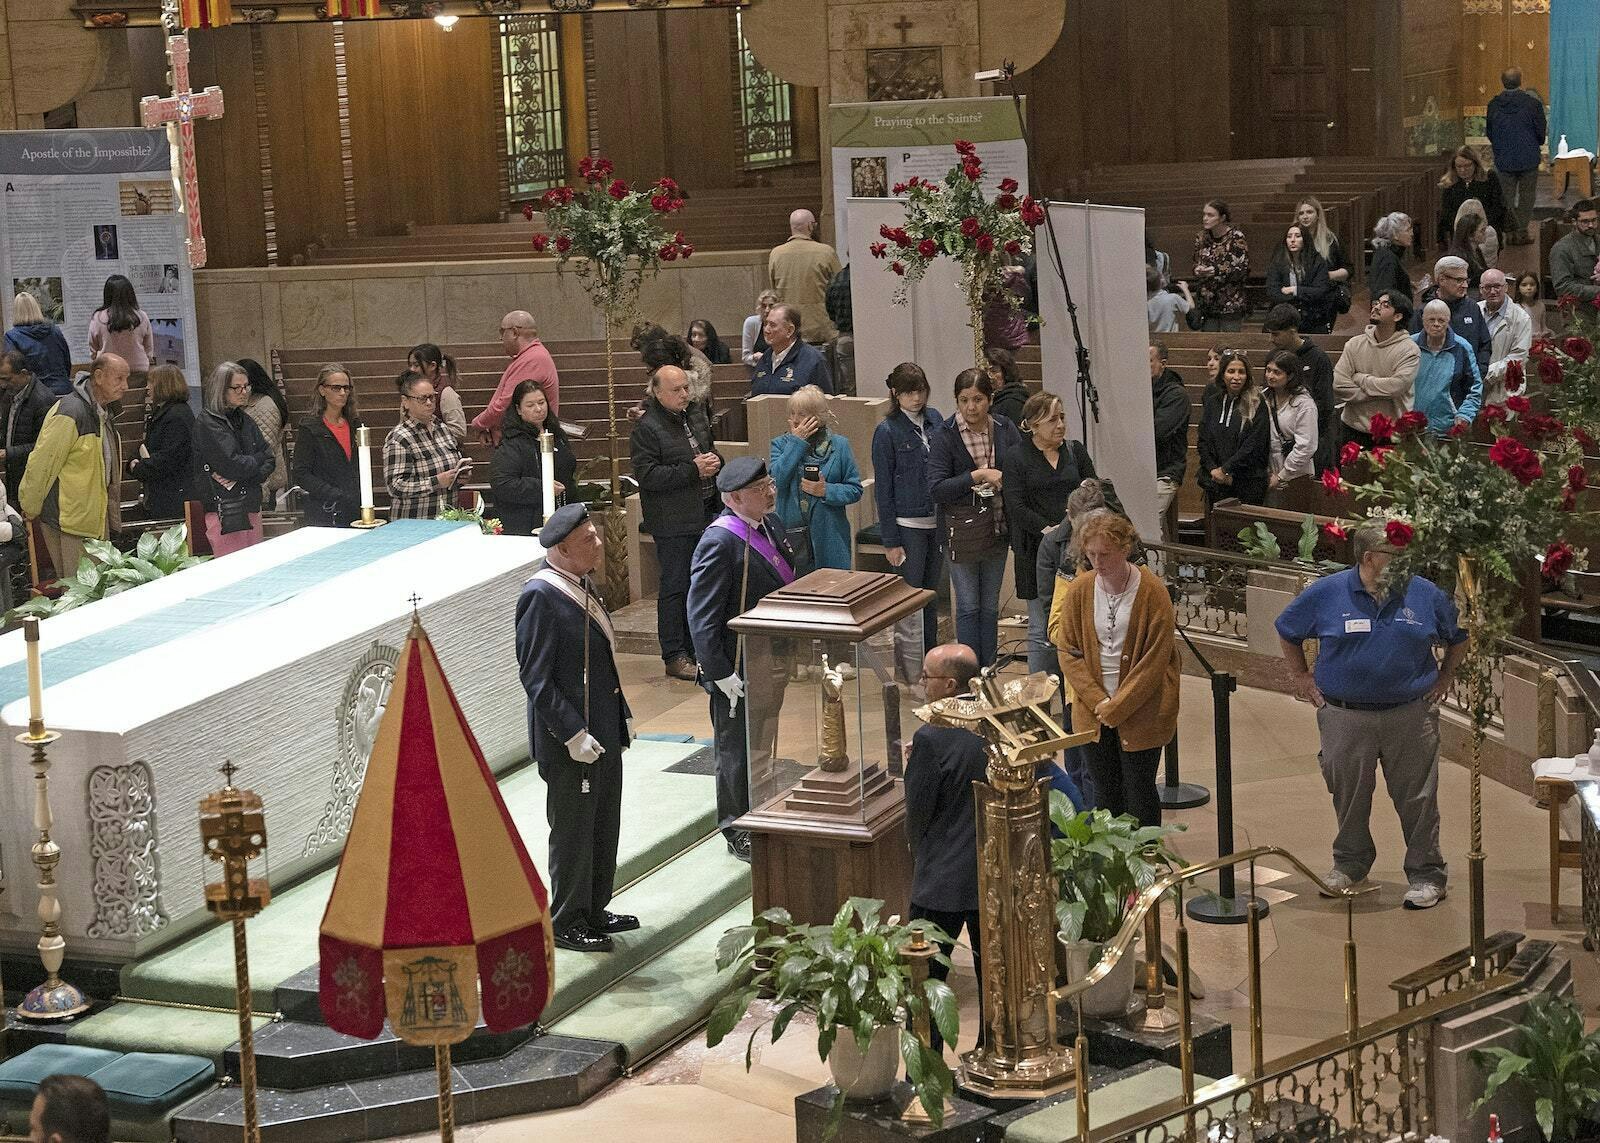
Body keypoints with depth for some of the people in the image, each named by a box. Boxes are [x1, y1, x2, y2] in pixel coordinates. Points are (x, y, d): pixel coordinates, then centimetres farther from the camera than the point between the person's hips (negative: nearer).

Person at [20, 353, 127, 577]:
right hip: (68, 522, -9)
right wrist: (30, 510, -7)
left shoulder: (102, 412, 11)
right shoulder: (70, 413, -20)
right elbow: (40, 465, -16)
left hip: (96, 519, 9)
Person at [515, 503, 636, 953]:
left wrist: (622, 713, 15)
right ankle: (566, 924, 17)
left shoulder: (583, 585, 7)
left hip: (603, 731, 9)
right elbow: (535, 676, -21)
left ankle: (594, 910, 33)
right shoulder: (541, 596, -21)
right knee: (573, 831, 3)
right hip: (568, 741, -9)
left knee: (605, 826, 18)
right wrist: (573, 734, -23)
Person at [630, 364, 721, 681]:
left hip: (706, 513, 8)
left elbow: (711, 449, 27)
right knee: (675, 586, -3)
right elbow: (647, 475, -20)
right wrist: (693, 470, -22)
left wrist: (715, 461, 2)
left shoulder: (695, 414, 11)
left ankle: (695, 648, 24)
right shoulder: (646, 428, -13)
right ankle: (674, 656, 3)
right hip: (672, 521, -8)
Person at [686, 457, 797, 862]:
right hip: (740, 668, -8)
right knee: (738, 751, 7)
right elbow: (701, 618, -23)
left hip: (773, 657, 8)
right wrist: (720, 673, -23)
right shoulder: (720, 543, -23)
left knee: (762, 745, 22)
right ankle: (738, 833, 21)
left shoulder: (771, 525, 4)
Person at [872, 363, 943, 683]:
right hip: (907, 524, -6)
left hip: (937, 521, 6)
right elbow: (883, 489, -8)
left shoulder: (934, 419, 6)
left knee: (931, 597, 15)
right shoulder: (887, 431, -10)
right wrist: (891, 541, -10)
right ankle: (912, 674, 4)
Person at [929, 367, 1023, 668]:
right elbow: (936, 488, -16)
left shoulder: (1005, 429, 1)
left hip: (997, 528, 4)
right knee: (968, 606, 0)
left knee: (990, 607, 11)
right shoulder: (945, 435, -9)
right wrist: (978, 476, -22)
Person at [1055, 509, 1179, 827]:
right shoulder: (1079, 590, -1)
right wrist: (1098, 701, -10)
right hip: (1092, 712, 3)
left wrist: (1117, 708, -13)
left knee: (1139, 793, 3)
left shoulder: (1152, 591, -12)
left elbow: (1155, 660, -12)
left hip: (1140, 713, -3)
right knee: (1105, 794, 11)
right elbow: (1069, 651, 2)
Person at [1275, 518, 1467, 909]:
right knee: (1349, 796, 13)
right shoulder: (1325, 594, -5)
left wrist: (1444, 679, 8)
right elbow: (1287, 633, 10)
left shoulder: (1425, 594, -3)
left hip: (1410, 715, 0)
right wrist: (1302, 678, 8)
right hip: (1344, 718, 0)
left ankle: (1426, 875, 15)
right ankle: (1350, 864, 33)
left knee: (1417, 799, 3)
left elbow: (1459, 637, 14)